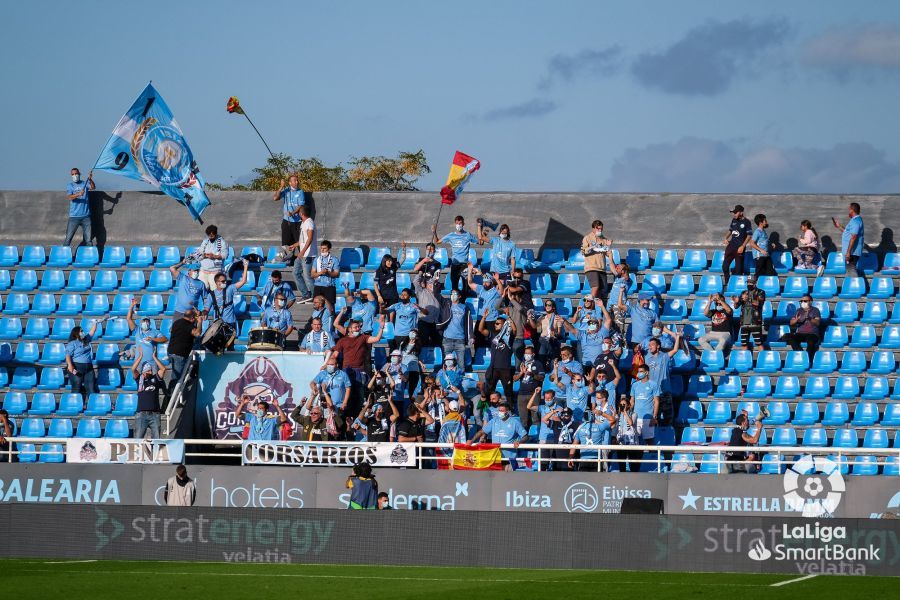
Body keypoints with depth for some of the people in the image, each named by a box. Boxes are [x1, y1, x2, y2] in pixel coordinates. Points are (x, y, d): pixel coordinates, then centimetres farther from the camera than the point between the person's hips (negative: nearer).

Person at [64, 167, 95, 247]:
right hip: (74, 216, -1)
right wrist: (78, 194, -32)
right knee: (68, 238, -3)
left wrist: (90, 180, -31)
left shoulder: (85, 184, 7)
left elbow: (93, 188, -12)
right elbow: (69, 197, -13)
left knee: (88, 239, 4)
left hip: (86, 216, 1)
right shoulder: (70, 186, 3)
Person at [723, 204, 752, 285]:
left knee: (738, 268, 0)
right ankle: (727, 284, 15)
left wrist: (742, 246, -16)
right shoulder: (734, 220, 10)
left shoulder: (746, 222, -8)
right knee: (725, 266, 4)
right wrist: (726, 238, 3)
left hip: (739, 248, -6)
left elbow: (749, 236, -9)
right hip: (731, 246, 6)